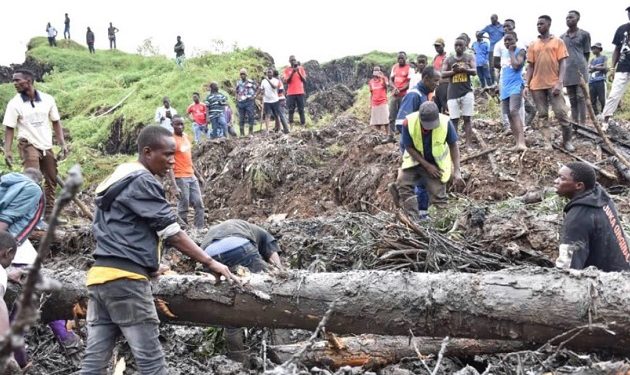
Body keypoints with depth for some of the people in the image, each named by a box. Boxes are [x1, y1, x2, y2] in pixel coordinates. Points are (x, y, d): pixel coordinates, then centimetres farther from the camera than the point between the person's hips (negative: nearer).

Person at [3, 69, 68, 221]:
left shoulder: (48, 99, -2)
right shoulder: (15, 103, -8)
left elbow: (56, 122, 6)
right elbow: (9, 129, -7)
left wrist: (62, 144, -2)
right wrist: (7, 151, -17)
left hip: (47, 146, 4)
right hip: (29, 145, -4)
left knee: (51, 181, 11)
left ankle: (49, 214, 23)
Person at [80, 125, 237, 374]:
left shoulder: (113, 182, 21)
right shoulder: (142, 182, -8)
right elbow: (171, 232, -11)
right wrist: (210, 263, -7)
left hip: (99, 276, 9)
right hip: (124, 279, -9)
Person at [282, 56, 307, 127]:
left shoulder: (301, 68, 8)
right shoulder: (287, 69, 5)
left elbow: (304, 81, 2)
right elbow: (286, 81, -5)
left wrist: (299, 72, -11)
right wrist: (292, 72, -14)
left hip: (300, 93, 1)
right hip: (290, 93, -1)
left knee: (301, 110, -1)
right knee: (291, 110, -3)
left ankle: (303, 125, -2)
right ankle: (291, 125, -3)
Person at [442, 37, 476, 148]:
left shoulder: (469, 58, 8)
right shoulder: (448, 59, 11)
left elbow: (474, 71, -4)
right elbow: (443, 74, 3)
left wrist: (463, 69, -20)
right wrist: (454, 71, -12)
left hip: (467, 92, -1)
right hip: (453, 93, 1)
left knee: (467, 118, -3)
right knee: (453, 119, -1)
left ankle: (469, 144, -4)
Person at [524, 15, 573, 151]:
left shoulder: (558, 42, 4)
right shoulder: (533, 45, 12)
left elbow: (563, 63, -2)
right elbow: (530, 66, 13)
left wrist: (560, 82, -14)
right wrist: (526, 85, 3)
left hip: (553, 84, -3)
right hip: (537, 85, 3)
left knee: (561, 113, -7)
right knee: (542, 115, 4)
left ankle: (567, 141, 7)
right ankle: (547, 143, 7)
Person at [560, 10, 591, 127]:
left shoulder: (584, 34, 3)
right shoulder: (562, 37, 14)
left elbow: (587, 53, 5)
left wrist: (582, 67, 3)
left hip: (580, 70, -4)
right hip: (567, 71, 4)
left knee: (581, 97, -8)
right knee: (572, 99, 6)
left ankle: (583, 124, -8)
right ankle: (575, 123, 9)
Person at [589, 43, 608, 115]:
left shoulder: (604, 57, 10)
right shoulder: (592, 60, 24)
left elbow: (605, 68, -2)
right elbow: (589, 70, 11)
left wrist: (594, 68, 3)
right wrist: (598, 66, -3)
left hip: (601, 81, -5)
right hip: (591, 82, 6)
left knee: (602, 99, -13)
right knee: (593, 101, 1)